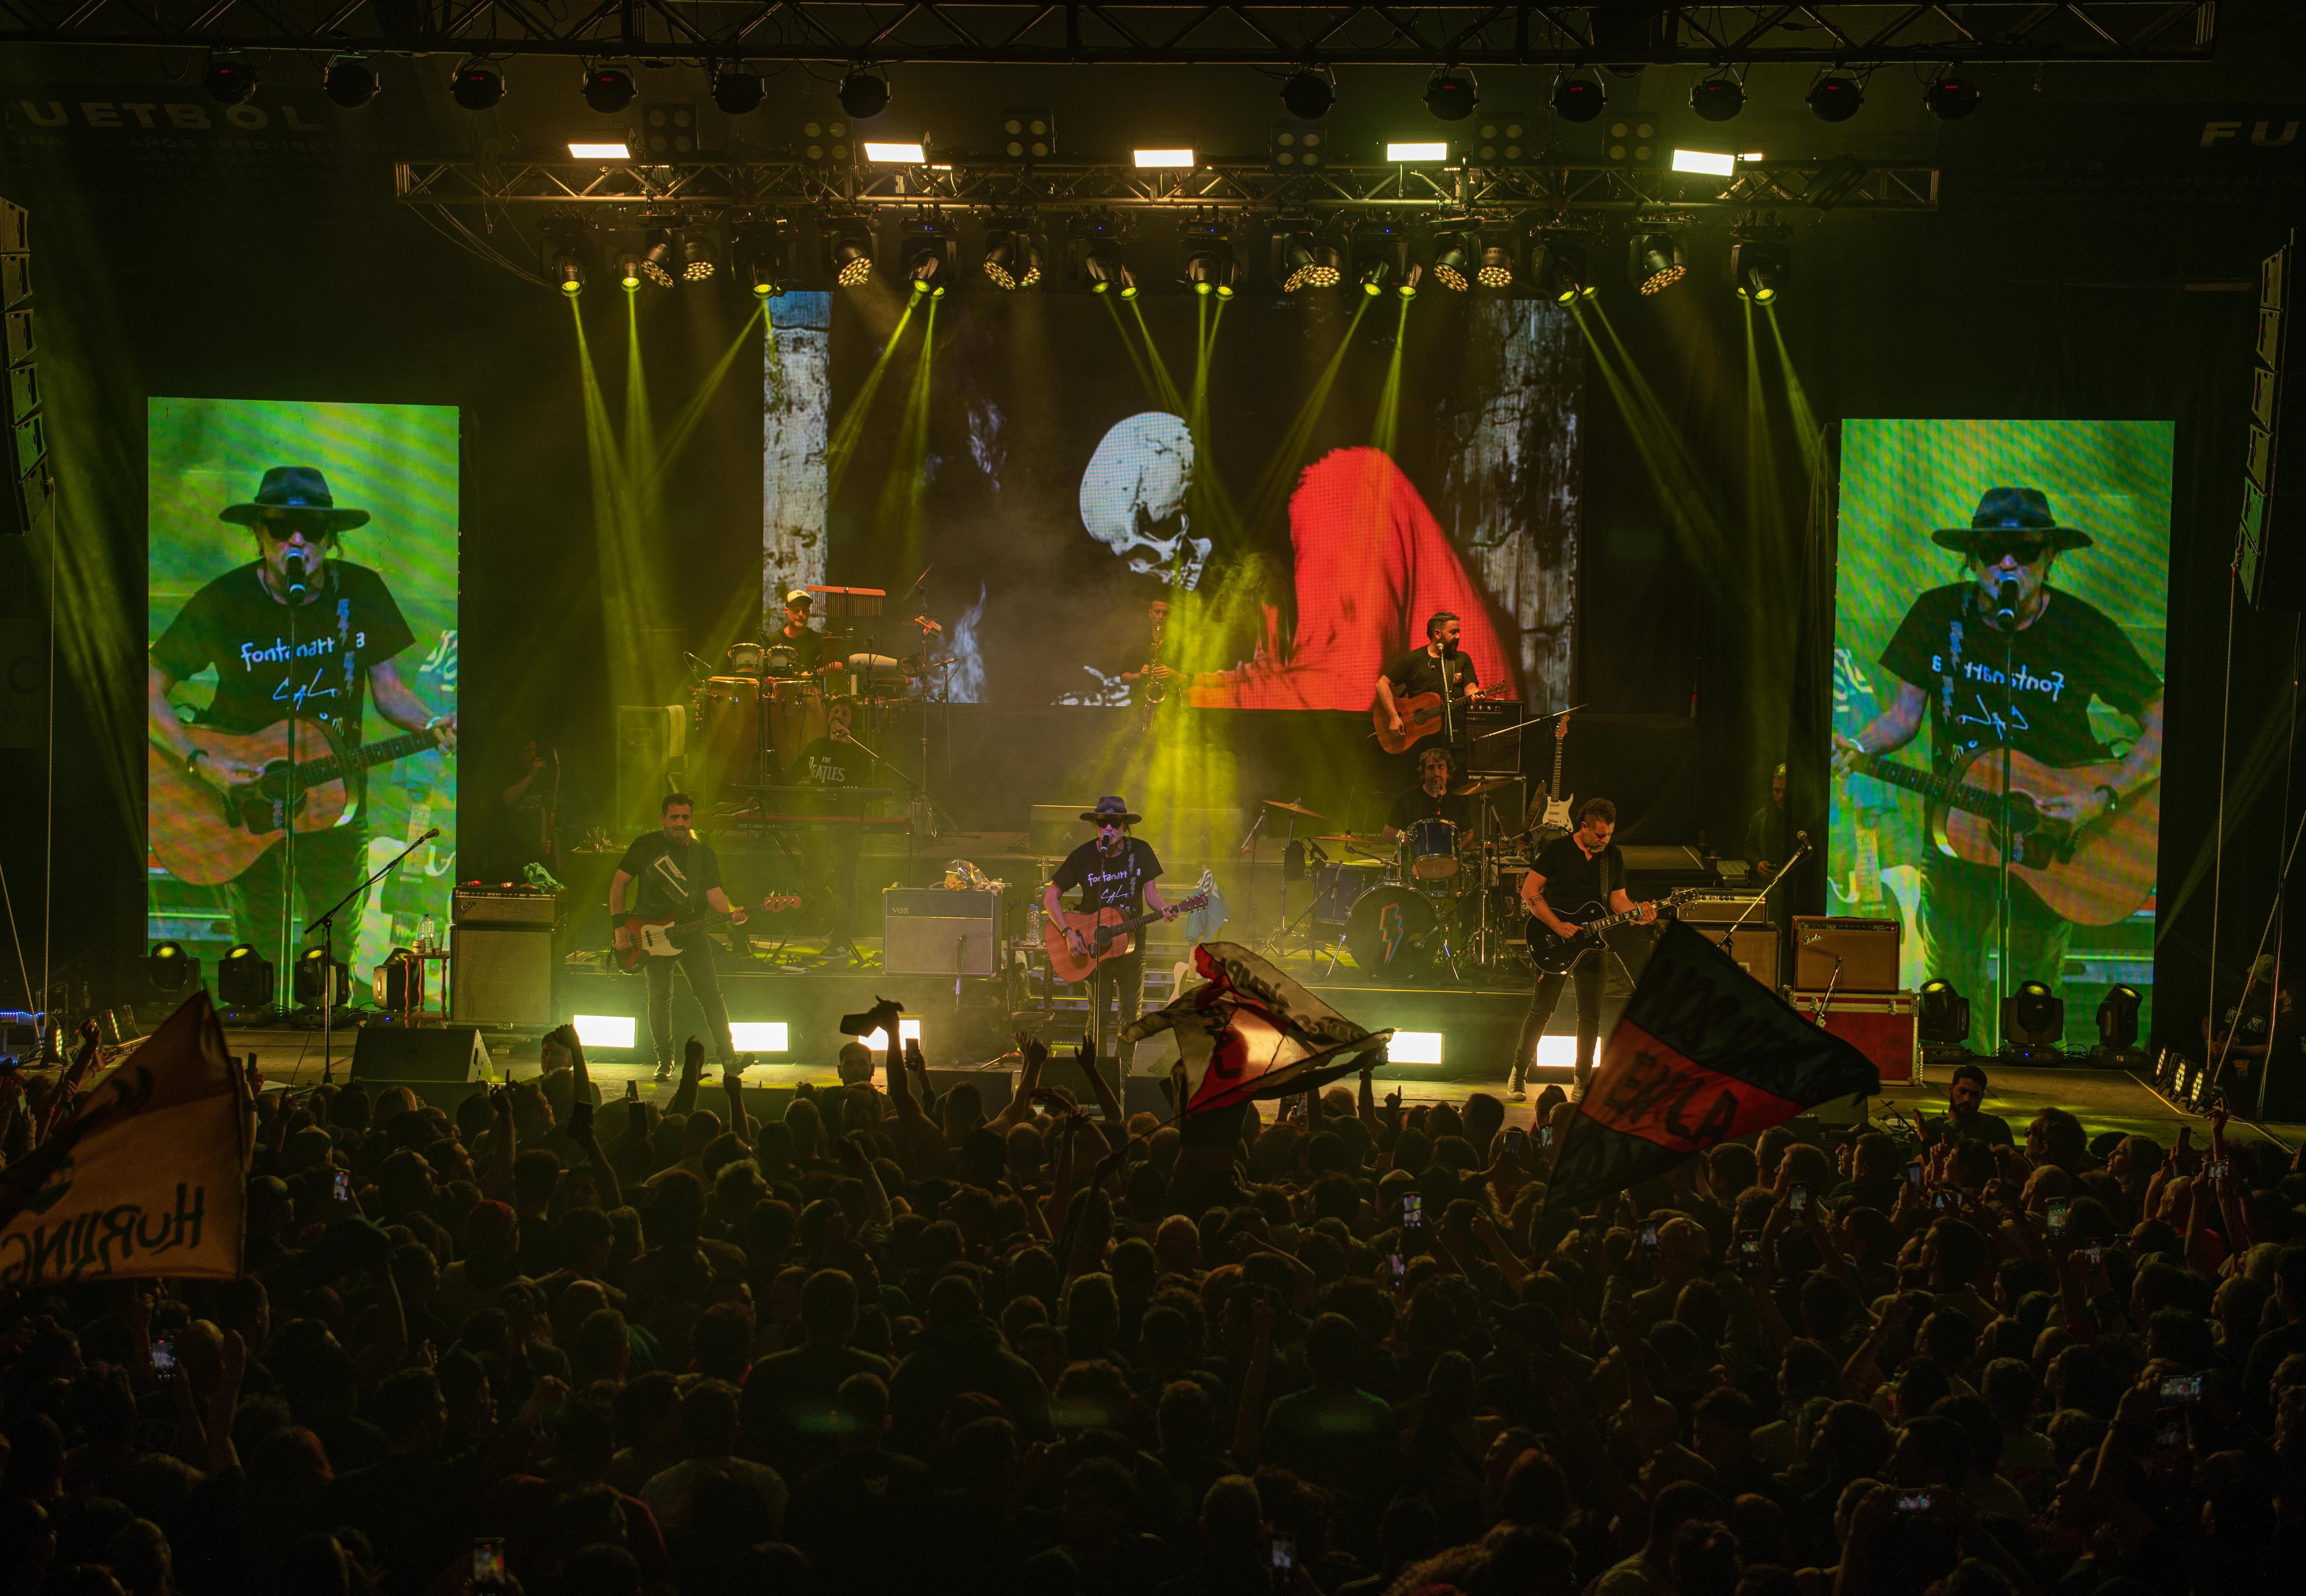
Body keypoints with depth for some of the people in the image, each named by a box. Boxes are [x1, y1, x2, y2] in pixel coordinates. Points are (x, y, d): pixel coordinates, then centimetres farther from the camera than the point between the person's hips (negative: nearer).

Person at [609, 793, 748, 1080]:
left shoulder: (703, 851, 7)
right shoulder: (645, 846, 3)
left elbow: (714, 894, 5)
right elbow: (619, 882, 5)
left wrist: (731, 912, -16)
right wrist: (619, 925, -4)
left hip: (691, 932, 1)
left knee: (710, 994, -9)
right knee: (659, 997, -2)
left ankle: (728, 1055, -5)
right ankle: (664, 1062, 10)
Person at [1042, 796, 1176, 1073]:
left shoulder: (1140, 851, -1)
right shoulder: (1083, 857, -8)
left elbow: (1150, 891, 7)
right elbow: (1050, 896, -3)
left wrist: (1163, 909, -16)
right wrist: (1069, 933, -14)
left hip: (1131, 945, 2)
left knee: (1131, 1014, 4)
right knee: (1098, 1015, -5)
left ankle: (1123, 1075, 16)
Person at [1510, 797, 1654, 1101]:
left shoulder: (1614, 856, 8)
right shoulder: (1558, 849, -5)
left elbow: (1617, 898, 11)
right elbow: (1529, 891, -8)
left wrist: (1638, 912, -11)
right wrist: (1557, 925, -16)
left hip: (1592, 945, 4)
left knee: (1590, 1018, 2)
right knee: (1540, 1012, -3)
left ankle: (1582, 1084, 11)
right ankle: (1518, 1076, 8)